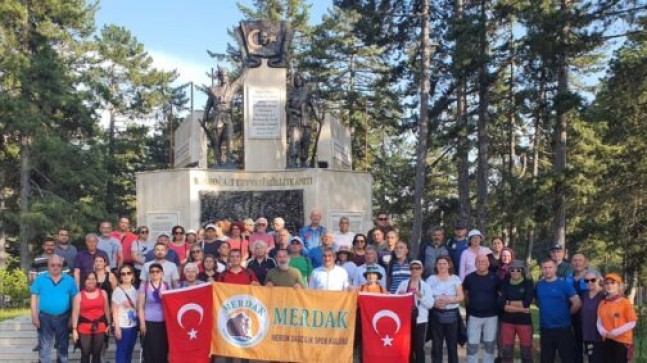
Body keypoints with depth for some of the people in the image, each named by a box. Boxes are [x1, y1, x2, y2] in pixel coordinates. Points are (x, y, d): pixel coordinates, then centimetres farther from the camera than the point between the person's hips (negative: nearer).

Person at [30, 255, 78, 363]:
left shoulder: (69, 280, 2)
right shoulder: (40, 279, -1)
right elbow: (34, 298, -1)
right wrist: (34, 316, -7)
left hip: (63, 318, 1)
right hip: (45, 318, -1)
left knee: (63, 347, 14)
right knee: (44, 348, 5)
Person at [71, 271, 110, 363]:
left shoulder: (103, 293, 6)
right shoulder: (79, 295, -2)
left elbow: (106, 310, 12)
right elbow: (75, 313, -4)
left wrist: (108, 324, 11)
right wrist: (74, 329, -8)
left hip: (100, 327, 2)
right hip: (84, 328, -2)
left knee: (97, 354, 9)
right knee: (85, 354, 0)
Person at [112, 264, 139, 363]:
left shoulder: (134, 290, 8)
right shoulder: (118, 290, -8)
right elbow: (114, 311, -9)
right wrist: (117, 328, -13)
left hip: (133, 325, 5)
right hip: (122, 326, -5)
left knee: (129, 352, 11)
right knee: (122, 352, -2)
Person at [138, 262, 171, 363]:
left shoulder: (167, 286, 7)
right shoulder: (144, 285, 0)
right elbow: (140, 306, 0)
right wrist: (142, 323, -6)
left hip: (163, 322, 2)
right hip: (149, 322, -2)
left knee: (163, 350, 3)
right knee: (149, 351, -1)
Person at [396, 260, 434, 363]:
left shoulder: (426, 286, 3)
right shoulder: (403, 284, 8)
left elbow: (430, 304, -5)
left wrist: (421, 296, -19)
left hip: (420, 319, -2)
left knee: (419, 347, -4)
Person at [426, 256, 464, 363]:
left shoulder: (455, 279, 6)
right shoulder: (431, 279, 5)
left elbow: (460, 297, 0)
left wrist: (449, 300, -17)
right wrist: (434, 303, -16)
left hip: (452, 315, 0)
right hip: (436, 315, 0)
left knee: (452, 344, 1)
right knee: (436, 345, 2)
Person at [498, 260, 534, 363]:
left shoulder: (528, 284, -1)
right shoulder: (505, 284, 4)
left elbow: (526, 303, -13)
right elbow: (501, 304, -8)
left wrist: (509, 303, -6)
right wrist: (521, 309, -13)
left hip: (524, 321, -2)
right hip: (507, 321, 2)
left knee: (526, 352, 2)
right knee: (506, 352, 6)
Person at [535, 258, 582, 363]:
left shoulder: (564, 284, -8)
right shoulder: (539, 285, 5)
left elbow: (577, 303, -14)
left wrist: (566, 314, -2)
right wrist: (546, 311, 10)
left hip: (563, 329, -4)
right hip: (545, 329, 5)